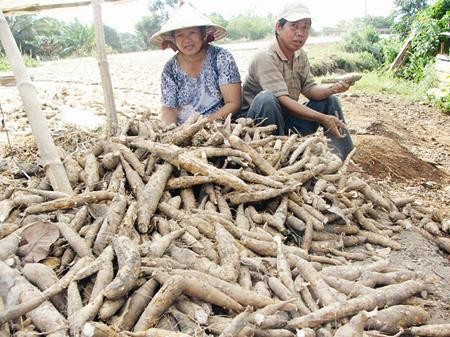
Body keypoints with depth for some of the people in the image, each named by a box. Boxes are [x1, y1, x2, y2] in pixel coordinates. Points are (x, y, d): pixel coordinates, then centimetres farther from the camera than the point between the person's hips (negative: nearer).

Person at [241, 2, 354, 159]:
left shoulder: (301, 56, 5)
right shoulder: (265, 58, -21)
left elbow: (309, 90, 2)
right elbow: (282, 100, -29)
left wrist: (333, 88, -19)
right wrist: (323, 118, -32)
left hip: (287, 120, 8)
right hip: (258, 122, -8)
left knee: (330, 101, 3)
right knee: (266, 98, -37)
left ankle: (345, 159, 7)